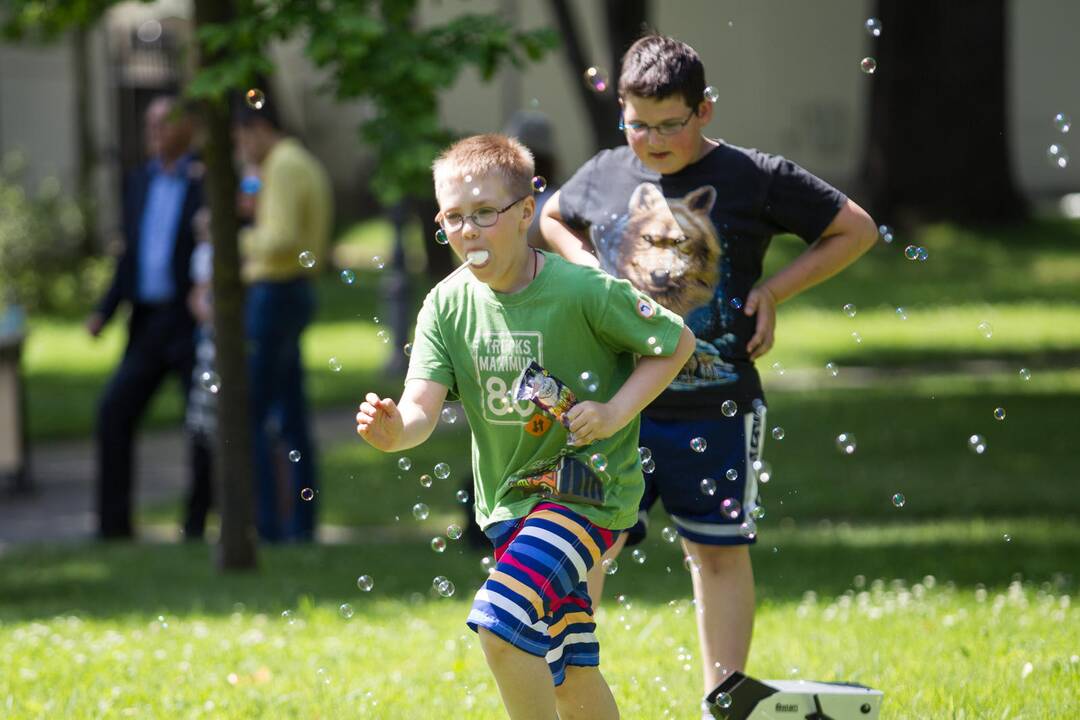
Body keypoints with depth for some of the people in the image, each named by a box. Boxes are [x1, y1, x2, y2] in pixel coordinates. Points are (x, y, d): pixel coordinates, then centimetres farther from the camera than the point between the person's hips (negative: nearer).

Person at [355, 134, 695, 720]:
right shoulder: (447, 306, -5)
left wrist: (615, 412, -18)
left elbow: (677, 342, -6)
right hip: (507, 497, 6)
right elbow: (421, 407, -15)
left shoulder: (583, 291, -18)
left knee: (501, 620, -24)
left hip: (587, 489, -6)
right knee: (567, 671, 14)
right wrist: (394, 429, -38)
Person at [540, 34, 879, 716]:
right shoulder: (603, 176, 5)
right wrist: (588, 271, 8)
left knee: (720, 552, 7)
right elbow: (553, 218, 28)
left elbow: (856, 229, 3)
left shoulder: (755, 179, -5)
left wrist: (773, 290, -4)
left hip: (714, 409, -2)